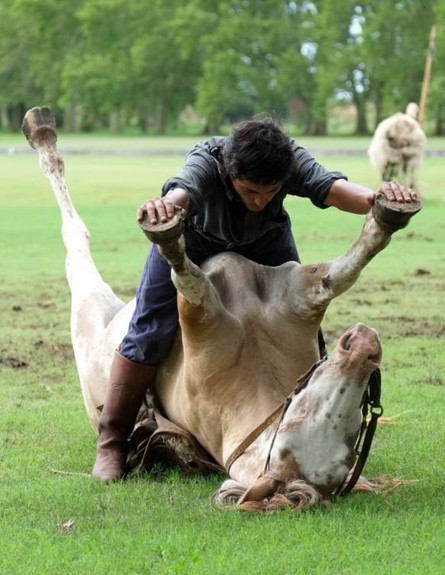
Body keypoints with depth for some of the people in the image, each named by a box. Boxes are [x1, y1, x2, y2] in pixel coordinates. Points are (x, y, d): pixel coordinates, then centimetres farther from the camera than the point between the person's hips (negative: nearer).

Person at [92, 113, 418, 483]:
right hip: (194, 238, -3)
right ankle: (112, 443, 2)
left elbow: (333, 188, -52)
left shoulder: (293, 160, -36)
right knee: (150, 332, -11)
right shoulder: (205, 162, -43)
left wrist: (376, 197, -74)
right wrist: (164, 206, -89)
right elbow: (180, 192, -64)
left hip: (264, 240, 3)